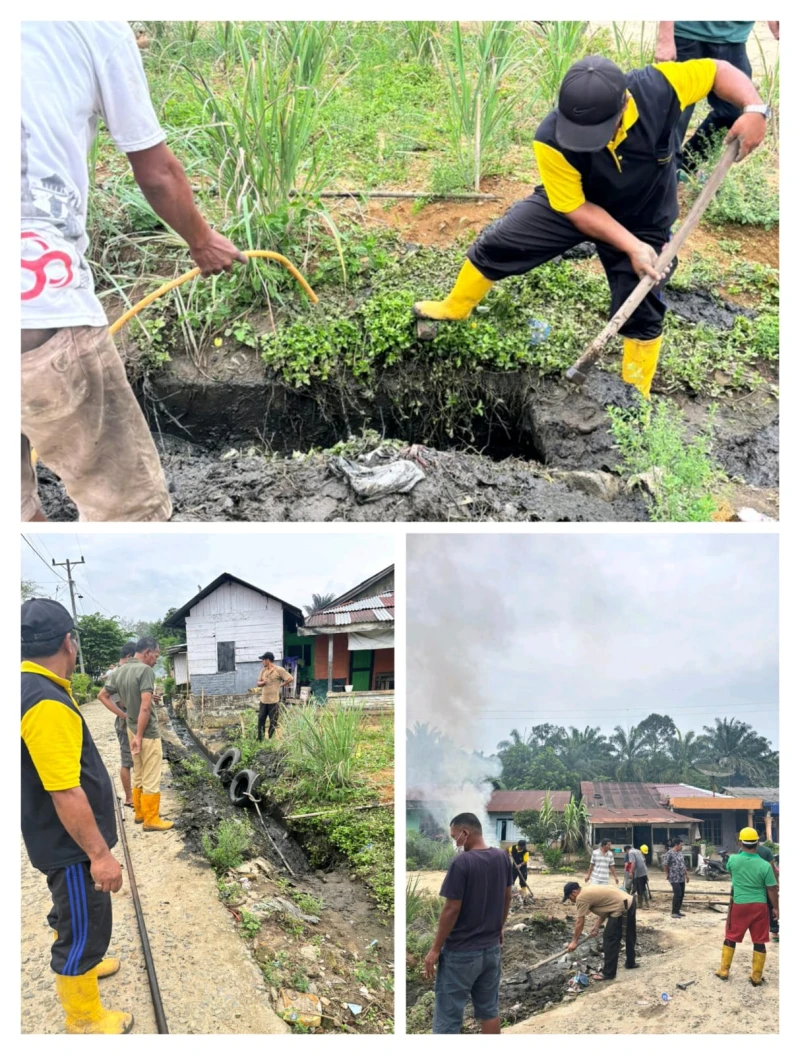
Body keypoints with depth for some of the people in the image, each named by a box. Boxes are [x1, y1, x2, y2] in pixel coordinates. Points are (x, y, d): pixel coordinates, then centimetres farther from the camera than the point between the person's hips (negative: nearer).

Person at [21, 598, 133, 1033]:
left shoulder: (31, 688, 1)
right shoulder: (46, 703, -32)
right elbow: (66, 793, -31)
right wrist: (99, 853, -23)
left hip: (56, 838, 10)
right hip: (70, 844, -10)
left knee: (71, 912, 29)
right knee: (84, 929, 6)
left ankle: (75, 965, 50)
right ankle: (83, 1020, 21)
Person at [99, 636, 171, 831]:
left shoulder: (120, 671, 4)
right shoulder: (145, 670, -20)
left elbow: (102, 695, 14)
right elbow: (145, 707, -26)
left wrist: (122, 714, 11)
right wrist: (139, 736, -20)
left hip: (131, 729, 8)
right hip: (147, 732, -8)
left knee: (138, 775, 20)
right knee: (151, 779, 2)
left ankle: (140, 812, 30)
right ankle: (151, 819, 8)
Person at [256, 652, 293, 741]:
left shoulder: (279, 670, -9)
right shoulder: (263, 671, 10)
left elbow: (290, 678, -10)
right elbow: (258, 683, 14)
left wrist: (281, 685, -4)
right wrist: (262, 682, -8)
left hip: (274, 701, -6)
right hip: (263, 700, 6)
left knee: (273, 722, 2)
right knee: (261, 719, 6)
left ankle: (271, 740, 12)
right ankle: (260, 740, 15)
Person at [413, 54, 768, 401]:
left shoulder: (658, 86, -36)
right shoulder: (552, 139, -37)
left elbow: (718, 70, -20)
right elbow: (576, 209, -26)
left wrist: (754, 108, -39)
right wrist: (631, 247, -34)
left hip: (643, 220, 0)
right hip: (572, 204, 0)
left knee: (641, 311, 3)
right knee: (495, 244, 1)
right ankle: (455, 310, 30)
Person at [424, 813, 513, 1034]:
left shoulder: (461, 862, -20)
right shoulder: (503, 858, 1)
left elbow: (452, 910, -18)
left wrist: (435, 949, -11)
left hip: (461, 952, -7)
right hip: (492, 948, 7)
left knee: (448, 1016, 0)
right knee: (489, 1009, 16)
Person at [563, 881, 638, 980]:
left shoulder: (581, 898, -9)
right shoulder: (588, 892, 20)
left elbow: (580, 922, -6)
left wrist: (574, 942, 1)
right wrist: (596, 926, 19)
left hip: (622, 908, -10)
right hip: (630, 901, 10)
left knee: (610, 940, -2)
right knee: (629, 936, 26)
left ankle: (608, 973, 3)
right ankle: (630, 963, 43)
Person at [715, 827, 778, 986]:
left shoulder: (733, 860, -10)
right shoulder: (765, 865, -12)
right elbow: (772, 889, -5)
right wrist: (775, 908, 9)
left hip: (739, 904, 1)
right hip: (759, 906, 0)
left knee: (730, 938, 15)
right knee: (759, 941, 10)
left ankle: (724, 971, 22)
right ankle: (756, 977, 16)